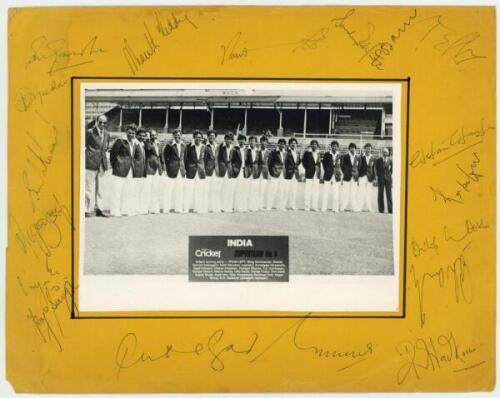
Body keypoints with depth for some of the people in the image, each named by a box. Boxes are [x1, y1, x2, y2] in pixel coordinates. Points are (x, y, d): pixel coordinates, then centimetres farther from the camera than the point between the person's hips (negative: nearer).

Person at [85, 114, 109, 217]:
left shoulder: (107, 134, 12)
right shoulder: (90, 132, -5)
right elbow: (84, 146, -3)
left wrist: (102, 156, 12)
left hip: (101, 164, 6)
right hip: (91, 163, -5)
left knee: (99, 187, 9)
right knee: (89, 187, -2)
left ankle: (99, 209, 14)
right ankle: (88, 210, 2)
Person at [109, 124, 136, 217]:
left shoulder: (133, 144, 16)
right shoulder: (120, 141, -3)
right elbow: (112, 154, -2)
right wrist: (114, 166, -2)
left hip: (130, 170, 7)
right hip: (120, 170, -7)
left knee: (128, 192, 7)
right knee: (117, 191, -6)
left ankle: (125, 210, 13)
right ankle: (115, 211, -3)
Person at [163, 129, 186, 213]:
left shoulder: (183, 146, 11)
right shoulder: (169, 145, -5)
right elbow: (165, 157, -1)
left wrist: (183, 168, 12)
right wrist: (166, 168, -5)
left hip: (181, 171, 5)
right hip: (171, 170, -5)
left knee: (180, 190, 7)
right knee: (168, 190, -3)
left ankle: (178, 208, 14)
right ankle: (166, 209, 3)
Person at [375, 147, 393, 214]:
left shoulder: (390, 161, 6)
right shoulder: (378, 160, 6)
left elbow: (392, 170, 9)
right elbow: (376, 170, 8)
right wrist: (376, 178, 2)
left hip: (388, 179, 0)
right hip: (381, 179, 0)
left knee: (389, 195, -2)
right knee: (380, 195, 1)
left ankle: (390, 209, 1)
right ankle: (381, 209, 5)